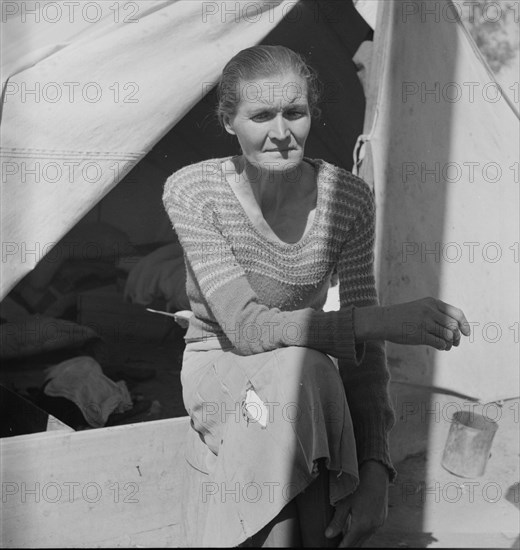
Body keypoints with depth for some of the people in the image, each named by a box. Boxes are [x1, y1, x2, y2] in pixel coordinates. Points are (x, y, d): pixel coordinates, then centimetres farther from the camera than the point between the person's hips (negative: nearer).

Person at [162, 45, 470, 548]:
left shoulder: (348, 199, -13)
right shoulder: (192, 192, -19)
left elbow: (363, 355, -14)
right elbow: (245, 326, -28)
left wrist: (376, 469, -29)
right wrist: (381, 319, -40)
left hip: (311, 377, 2)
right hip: (219, 369, -2)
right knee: (296, 370, -36)